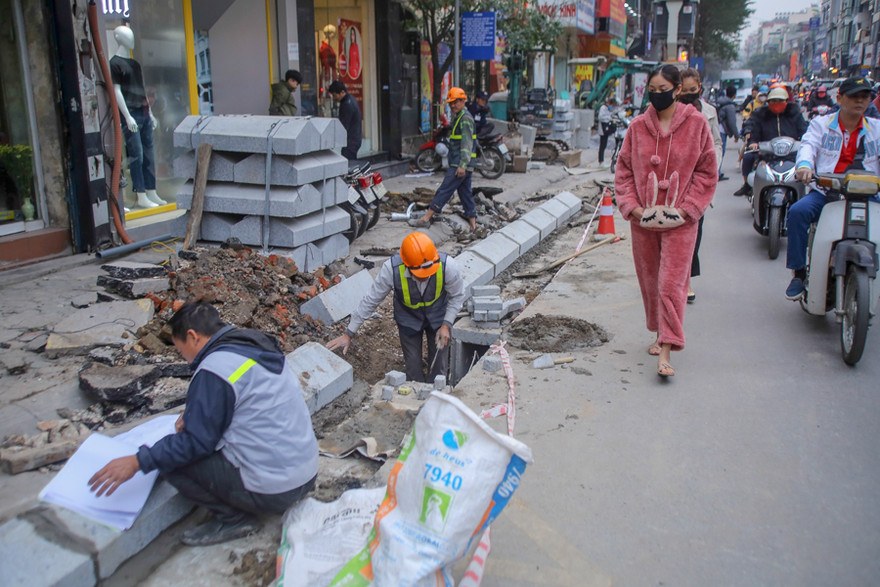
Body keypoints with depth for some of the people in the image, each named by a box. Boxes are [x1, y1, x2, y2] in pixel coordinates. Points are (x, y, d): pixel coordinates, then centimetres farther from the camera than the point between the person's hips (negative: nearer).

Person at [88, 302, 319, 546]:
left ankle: (234, 517, 3)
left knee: (172, 458, -4)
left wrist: (137, 462, -8)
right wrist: (196, 414, 17)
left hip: (272, 492, -9)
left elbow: (197, 442, -14)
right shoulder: (257, 346, 9)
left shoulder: (216, 368, -16)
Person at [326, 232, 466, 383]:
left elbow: (457, 296, -11)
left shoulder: (447, 266, -32)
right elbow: (371, 300, -20)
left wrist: (446, 325, -19)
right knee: (413, 370, 6)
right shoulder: (391, 269, -33)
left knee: (439, 369, 8)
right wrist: (349, 334, -15)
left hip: (437, 318, 0)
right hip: (408, 319, 0)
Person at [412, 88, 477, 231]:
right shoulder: (459, 117, 20)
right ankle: (473, 223, 14)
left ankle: (426, 219, -6)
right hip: (460, 164, 10)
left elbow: (467, 143, -20)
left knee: (444, 190, -8)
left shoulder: (465, 118, -12)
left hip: (459, 164, -10)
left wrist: (462, 165, -25)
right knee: (465, 192, 11)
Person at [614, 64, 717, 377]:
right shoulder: (638, 126, 5)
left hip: (679, 220, -3)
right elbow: (623, 169, 9)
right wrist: (631, 205, -4)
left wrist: (687, 208, -7)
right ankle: (660, 334, 33)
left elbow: (707, 172, 2)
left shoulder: (696, 123, -2)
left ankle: (666, 353, -7)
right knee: (649, 279, 13)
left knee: (671, 283, -8)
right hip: (643, 218, 3)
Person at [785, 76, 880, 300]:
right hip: (825, 192, -1)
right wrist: (805, 165, -31)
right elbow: (808, 145, -7)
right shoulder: (821, 124, 12)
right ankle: (799, 272, -17)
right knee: (798, 211, -30)